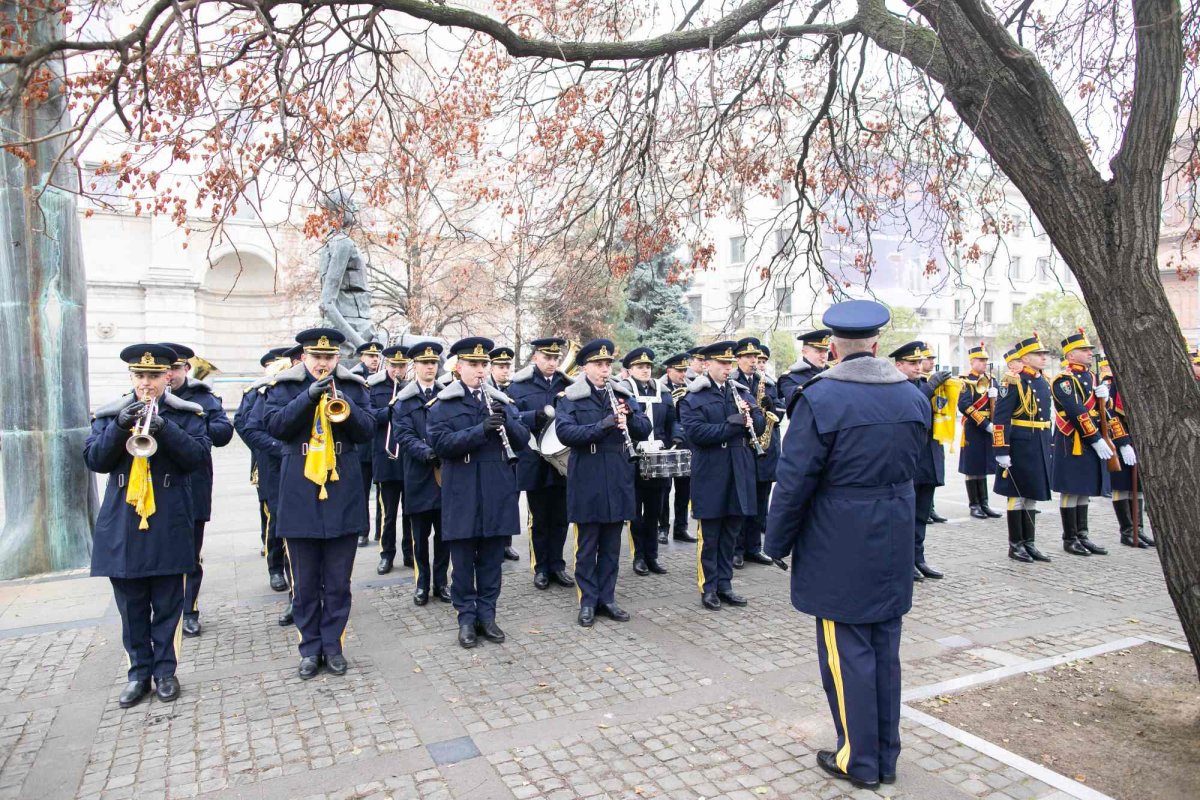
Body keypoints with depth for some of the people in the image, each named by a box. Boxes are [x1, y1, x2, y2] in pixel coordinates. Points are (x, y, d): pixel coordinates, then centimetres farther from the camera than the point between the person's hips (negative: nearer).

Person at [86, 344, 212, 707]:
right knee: (131, 607, 10)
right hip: (122, 525, 2)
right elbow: (94, 460, -2)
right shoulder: (109, 414, 10)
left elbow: (198, 456, -10)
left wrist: (165, 428, -23)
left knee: (168, 605, 7)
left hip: (169, 524, -2)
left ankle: (165, 670, 20)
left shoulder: (187, 414, 3)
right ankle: (139, 672, 24)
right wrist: (120, 425, -17)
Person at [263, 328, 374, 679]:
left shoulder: (353, 386, 7)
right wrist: (309, 396, -21)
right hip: (299, 495, 0)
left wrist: (346, 407, -19)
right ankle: (310, 648, 22)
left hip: (343, 496, 1)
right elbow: (274, 425, -11)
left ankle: (332, 645, 22)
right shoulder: (284, 386, 5)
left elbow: (367, 431, -1)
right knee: (304, 583, 9)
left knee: (338, 582, 8)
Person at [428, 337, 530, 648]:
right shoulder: (443, 406, 0)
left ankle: (487, 615, 23)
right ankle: (466, 618, 20)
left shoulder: (502, 401, 11)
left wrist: (506, 421, -15)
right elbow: (441, 444, -15)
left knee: (492, 559, 10)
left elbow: (523, 440, 5)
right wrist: (481, 429, -25)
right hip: (462, 494, -3)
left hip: (498, 492, 3)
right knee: (463, 561, 7)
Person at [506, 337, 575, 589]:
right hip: (535, 464, -3)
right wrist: (537, 415, -27)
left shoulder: (568, 384, 8)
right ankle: (540, 568, 21)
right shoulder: (519, 386, -1)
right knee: (539, 518, 8)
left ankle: (557, 565, 24)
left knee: (560, 517, 11)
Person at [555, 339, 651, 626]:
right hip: (587, 481, -4)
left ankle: (607, 598, 24)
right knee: (587, 546, 6)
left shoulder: (623, 394, 9)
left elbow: (645, 430, 5)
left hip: (618, 479, 4)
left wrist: (629, 415, -16)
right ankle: (588, 601, 18)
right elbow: (564, 432, -18)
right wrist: (602, 425, -28)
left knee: (611, 545, 12)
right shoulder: (570, 398, -4)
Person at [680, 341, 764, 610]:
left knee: (731, 532, 12)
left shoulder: (742, 392, 12)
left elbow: (760, 425, 9)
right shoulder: (693, 397, -5)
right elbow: (696, 432, -18)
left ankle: (724, 584, 24)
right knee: (709, 535, 5)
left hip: (739, 471, 5)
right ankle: (708, 587, 17)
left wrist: (750, 413, -12)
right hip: (710, 473, -5)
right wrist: (732, 425, -20)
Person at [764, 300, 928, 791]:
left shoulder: (819, 399, -18)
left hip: (839, 552, -6)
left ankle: (859, 761, 19)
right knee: (884, 650, 16)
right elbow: (913, 464, 14)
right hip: (894, 548, 6)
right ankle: (886, 756, 29)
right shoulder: (913, 397, 3)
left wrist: (777, 543, -5)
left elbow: (794, 481, -16)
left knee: (847, 653, 6)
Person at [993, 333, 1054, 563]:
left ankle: (1029, 544, 21)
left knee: (1032, 496, 12)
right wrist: (1001, 450, -21)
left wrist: (1046, 448, 19)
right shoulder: (1014, 381, -11)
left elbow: (1046, 416, 20)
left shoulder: (1043, 383, 14)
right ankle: (1015, 545, 9)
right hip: (1019, 447, -8)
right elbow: (1001, 419, -17)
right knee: (1018, 495, 0)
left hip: (1040, 448, 8)